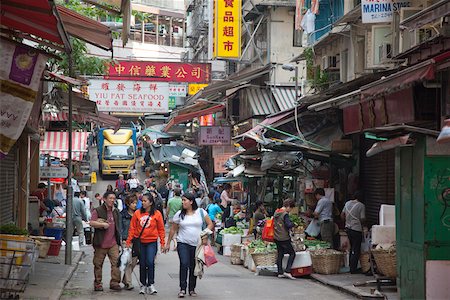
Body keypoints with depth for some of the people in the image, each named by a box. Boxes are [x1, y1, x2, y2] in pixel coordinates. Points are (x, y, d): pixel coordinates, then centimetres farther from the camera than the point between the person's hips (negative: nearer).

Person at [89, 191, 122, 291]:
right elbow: (92, 223, -15)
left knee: (116, 262, -7)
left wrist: (119, 239, 22)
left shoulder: (115, 212, 15)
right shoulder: (98, 211, -4)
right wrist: (103, 224, -21)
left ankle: (114, 282, -1)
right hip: (101, 243, -4)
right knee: (98, 264, 4)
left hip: (113, 243, 4)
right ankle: (98, 283, 15)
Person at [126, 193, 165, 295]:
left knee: (150, 262, -15)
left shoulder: (157, 214, -3)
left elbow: (161, 229, 1)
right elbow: (132, 228, 3)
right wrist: (129, 241, 0)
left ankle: (151, 284, -4)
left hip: (152, 242, -2)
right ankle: (143, 285, 19)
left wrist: (162, 242, -1)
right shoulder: (137, 213, 0)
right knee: (142, 264, 8)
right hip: (140, 242, 2)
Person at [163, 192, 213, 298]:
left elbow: (210, 224, 5)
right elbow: (173, 229, 9)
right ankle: (182, 289, -13)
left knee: (193, 267, 7)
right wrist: (168, 243, 9)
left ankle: (192, 289, 19)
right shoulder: (179, 214, 3)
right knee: (184, 264, -16)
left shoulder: (200, 212, 1)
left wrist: (206, 235, -10)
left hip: (197, 244, 1)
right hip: (183, 243, -1)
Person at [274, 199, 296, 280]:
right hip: (284, 238, -8)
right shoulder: (285, 214, -15)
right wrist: (293, 224, -3)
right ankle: (287, 271, -8)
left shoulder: (276, 212, 10)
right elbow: (288, 225, -23)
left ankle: (280, 273, 13)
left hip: (276, 237, 8)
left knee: (280, 254, 13)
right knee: (292, 253, 1)